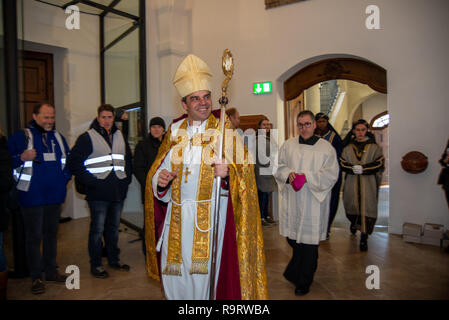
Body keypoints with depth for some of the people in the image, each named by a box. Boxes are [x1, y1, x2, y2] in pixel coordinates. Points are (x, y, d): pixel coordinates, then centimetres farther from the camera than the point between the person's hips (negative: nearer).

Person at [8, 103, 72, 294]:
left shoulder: (58, 137, 12)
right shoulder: (21, 137, -3)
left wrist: (65, 178, 8)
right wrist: (22, 157, -25)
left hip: (55, 196, 5)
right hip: (32, 197, -5)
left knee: (51, 233, 14)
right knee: (34, 237, 2)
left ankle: (51, 271, 27)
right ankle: (36, 277, 14)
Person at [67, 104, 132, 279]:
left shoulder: (120, 136, 14)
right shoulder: (87, 137, -4)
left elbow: (128, 158, 24)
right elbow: (74, 162, -10)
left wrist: (126, 178, 11)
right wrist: (90, 181, -15)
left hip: (118, 192, 6)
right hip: (98, 192, -5)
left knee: (114, 227, 16)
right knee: (97, 229, 1)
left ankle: (114, 259, 29)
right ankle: (96, 265, 15)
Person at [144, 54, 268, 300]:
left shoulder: (225, 131, -2)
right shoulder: (175, 131, 9)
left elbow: (244, 169, -8)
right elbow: (158, 171, 13)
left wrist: (227, 172, -28)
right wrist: (161, 179, -8)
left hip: (211, 215, -3)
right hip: (177, 218, 4)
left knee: (205, 275, 6)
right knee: (174, 276, 13)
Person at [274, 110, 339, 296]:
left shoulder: (326, 147, -1)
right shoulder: (288, 145, 8)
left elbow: (331, 174, -7)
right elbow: (279, 166, 9)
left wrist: (307, 177, -17)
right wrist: (289, 174, -11)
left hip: (313, 202, -3)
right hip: (292, 202, 3)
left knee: (309, 240, 4)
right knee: (293, 237, 13)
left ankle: (303, 282, 24)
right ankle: (295, 273, 42)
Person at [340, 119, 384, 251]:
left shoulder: (374, 147, 4)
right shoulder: (348, 148, 10)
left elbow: (379, 163, -5)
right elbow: (342, 164, 3)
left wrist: (363, 168, -17)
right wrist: (353, 168, -16)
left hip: (368, 184, -2)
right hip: (352, 184, 2)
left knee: (366, 207, -6)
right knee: (352, 206, 11)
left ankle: (364, 238, 2)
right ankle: (354, 223, 45)